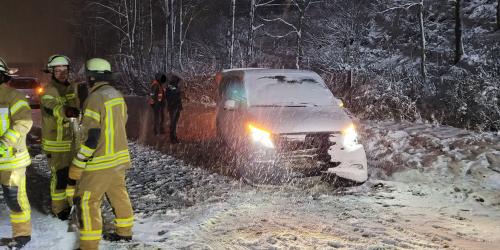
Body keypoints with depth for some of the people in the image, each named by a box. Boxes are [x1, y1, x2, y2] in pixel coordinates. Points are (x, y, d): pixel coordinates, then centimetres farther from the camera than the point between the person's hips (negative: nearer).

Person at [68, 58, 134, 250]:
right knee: (118, 194, 21)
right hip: (119, 157, 9)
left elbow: (90, 138, -21)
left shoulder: (95, 99, -20)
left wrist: (76, 168, -16)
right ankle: (124, 232, 34)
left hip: (101, 162, -9)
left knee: (86, 201, -1)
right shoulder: (117, 95, 6)